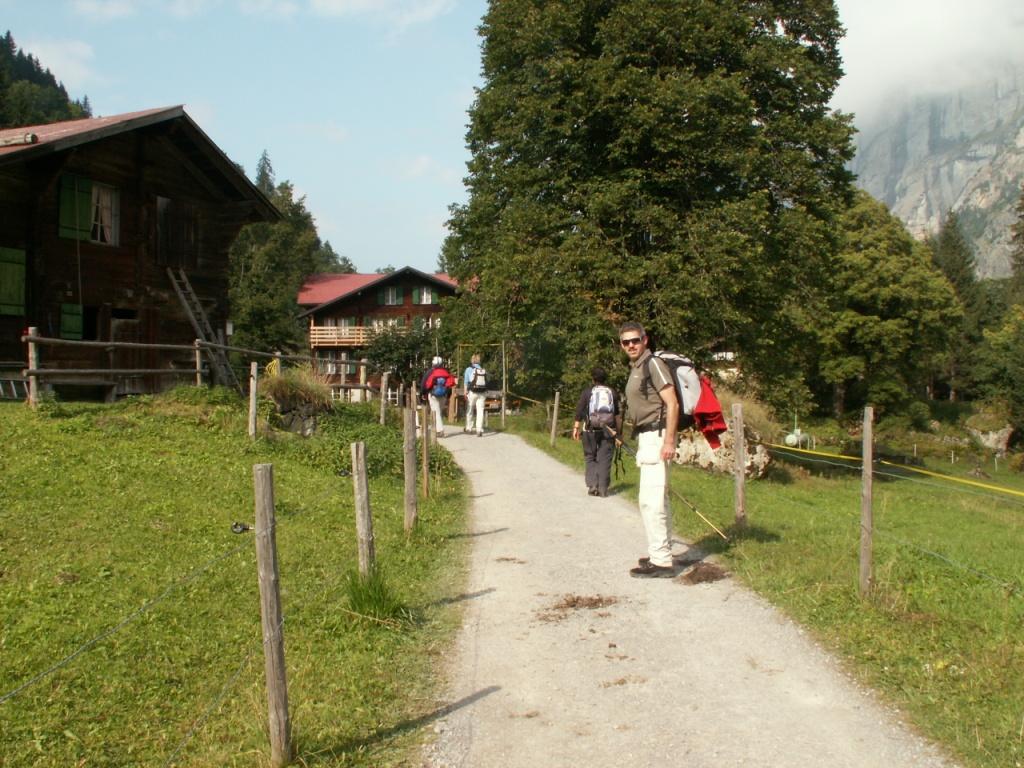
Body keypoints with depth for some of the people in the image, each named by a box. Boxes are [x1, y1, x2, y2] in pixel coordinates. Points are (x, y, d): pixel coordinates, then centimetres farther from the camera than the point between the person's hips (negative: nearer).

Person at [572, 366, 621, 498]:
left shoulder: (587, 391, 1)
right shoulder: (612, 392, 8)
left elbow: (579, 411, -5)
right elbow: (618, 414, 7)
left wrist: (576, 428, -2)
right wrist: (619, 431, 11)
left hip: (591, 430, -1)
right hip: (608, 430, 1)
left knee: (591, 458, 11)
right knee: (604, 459, 3)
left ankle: (592, 484, -2)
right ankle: (603, 488, 0)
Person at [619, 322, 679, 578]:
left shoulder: (653, 365, -12)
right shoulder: (635, 370, 17)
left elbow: (672, 404, -18)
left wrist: (669, 440, -24)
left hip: (656, 437, -10)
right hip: (645, 437, 10)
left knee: (650, 499, -12)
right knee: (659, 499, 16)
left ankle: (660, 562, -10)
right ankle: (662, 552, 25)